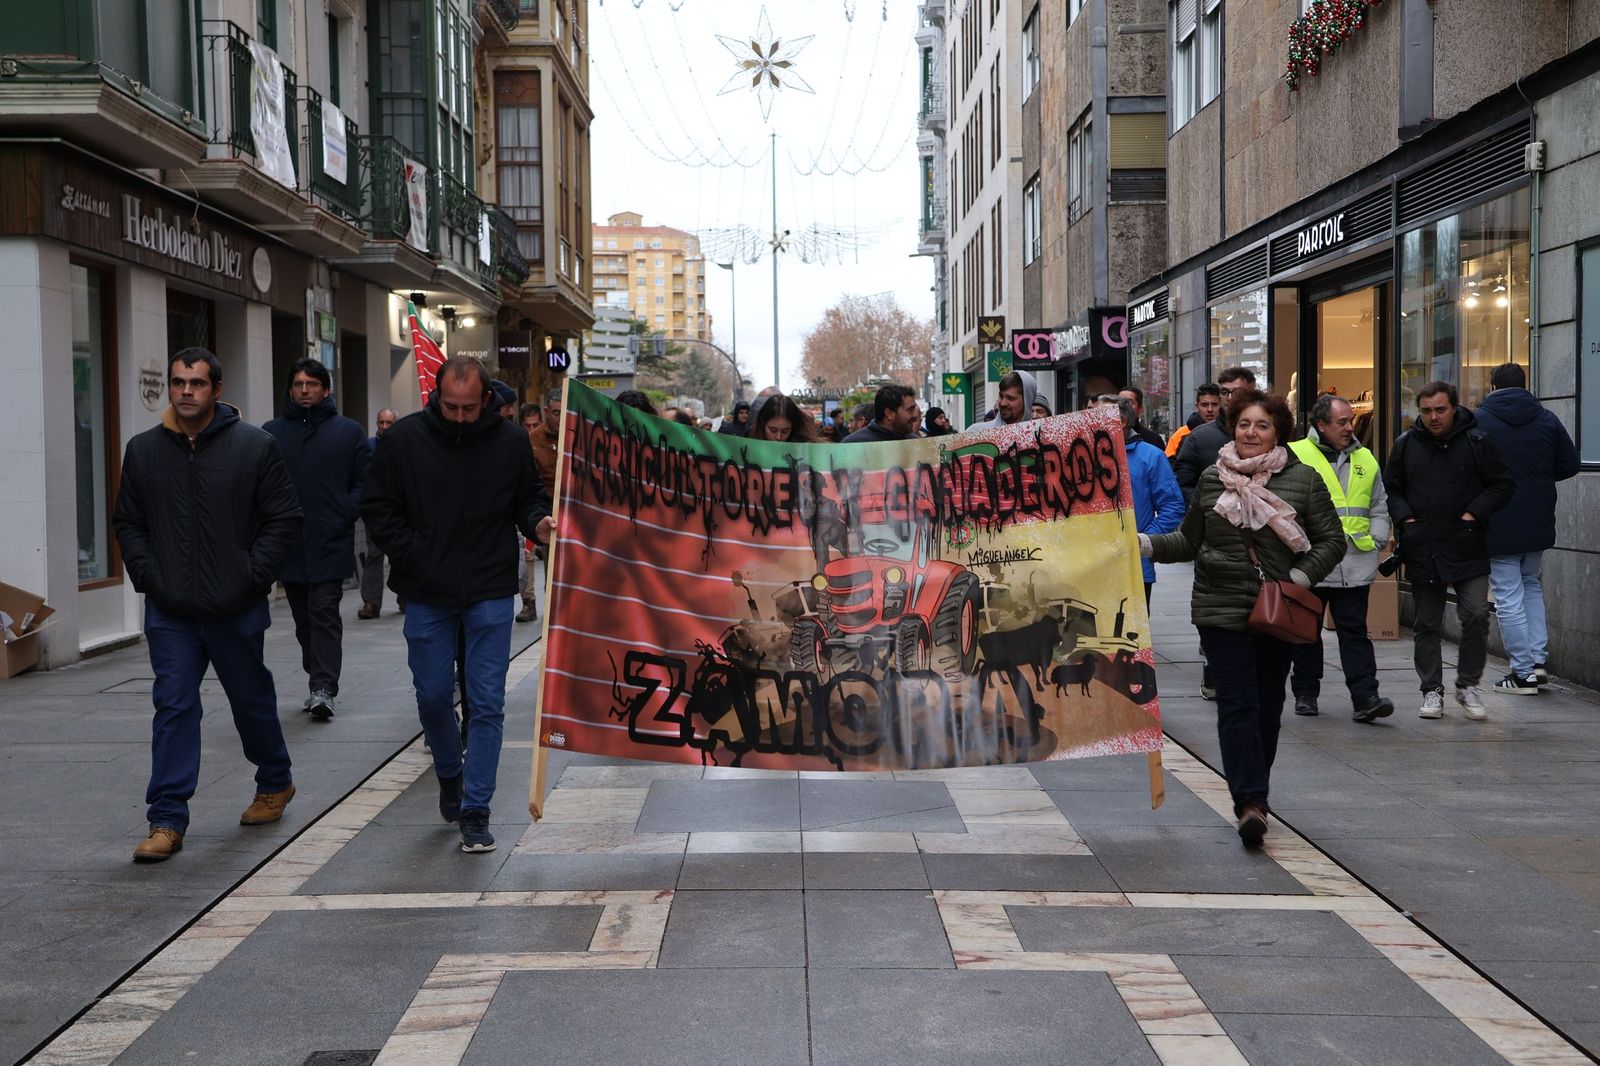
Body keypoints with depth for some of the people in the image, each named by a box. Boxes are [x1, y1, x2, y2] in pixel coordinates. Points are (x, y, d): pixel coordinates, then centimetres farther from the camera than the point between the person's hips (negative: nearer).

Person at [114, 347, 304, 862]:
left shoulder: (255, 446, -4)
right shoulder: (143, 450, 5)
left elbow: (284, 518, -3)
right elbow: (127, 523, 12)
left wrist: (252, 576, -10)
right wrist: (147, 576, -2)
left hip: (236, 609, -2)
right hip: (169, 612, 2)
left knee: (253, 700, 14)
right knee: (173, 709, -2)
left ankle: (275, 782, 37)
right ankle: (167, 821, 1)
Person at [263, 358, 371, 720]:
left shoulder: (349, 431, 4)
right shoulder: (272, 432, 9)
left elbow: (365, 482, 3)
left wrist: (344, 516, -9)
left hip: (331, 544, -3)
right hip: (288, 545, 3)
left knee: (325, 614, -8)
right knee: (304, 619, 10)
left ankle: (324, 687, -10)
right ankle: (321, 684, 20)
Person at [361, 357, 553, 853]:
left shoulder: (510, 441, -3)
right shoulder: (405, 438, -4)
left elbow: (529, 496, 12)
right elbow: (378, 508, 2)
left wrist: (537, 522, -10)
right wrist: (411, 557, -8)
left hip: (491, 593, -1)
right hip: (426, 594, 1)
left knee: (487, 703, -2)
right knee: (432, 696, 11)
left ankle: (475, 811, 5)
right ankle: (450, 776, 38)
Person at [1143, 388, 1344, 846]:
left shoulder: (1303, 479, 1)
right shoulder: (1212, 478, 6)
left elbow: (1332, 540, 3)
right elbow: (1189, 539, 13)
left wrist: (1301, 578, -11)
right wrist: (1147, 544, -2)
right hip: (1222, 609, -1)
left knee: (1267, 706, 11)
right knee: (1237, 704, -10)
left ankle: (1254, 794, 28)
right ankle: (1250, 801, -13)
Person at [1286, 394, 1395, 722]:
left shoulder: (1365, 460, 14)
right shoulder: (1295, 455, -2)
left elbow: (1379, 508, 21)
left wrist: (1375, 540, 8)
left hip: (1355, 566, 3)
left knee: (1355, 631, 0)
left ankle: (1365, 697, -4)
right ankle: (1305, 693, 21)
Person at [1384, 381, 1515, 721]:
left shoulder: (1478, 442, -1)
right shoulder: (1406, 445, 6)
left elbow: (1503, 485, 3)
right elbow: (1390, 488, 15)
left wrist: (1474, 513, -8)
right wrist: (1404, 518, -1)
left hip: (1468, 549, -2)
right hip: (1422, 550, 2)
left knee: (1476, 616, -7)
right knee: (1427, 623, 8)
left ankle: (1468, 685, 11)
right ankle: (1432, 690, 18)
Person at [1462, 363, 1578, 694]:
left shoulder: (1478, 421, -8)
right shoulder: (1547, 420, 3)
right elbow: (1569, 465, 5)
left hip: (1497, 526, -4)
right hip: (1538, 523, 5)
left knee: (1508, 598, 1)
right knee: (1532, 587, 22)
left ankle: (1523, 672, 3)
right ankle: (1538, 659, 13)